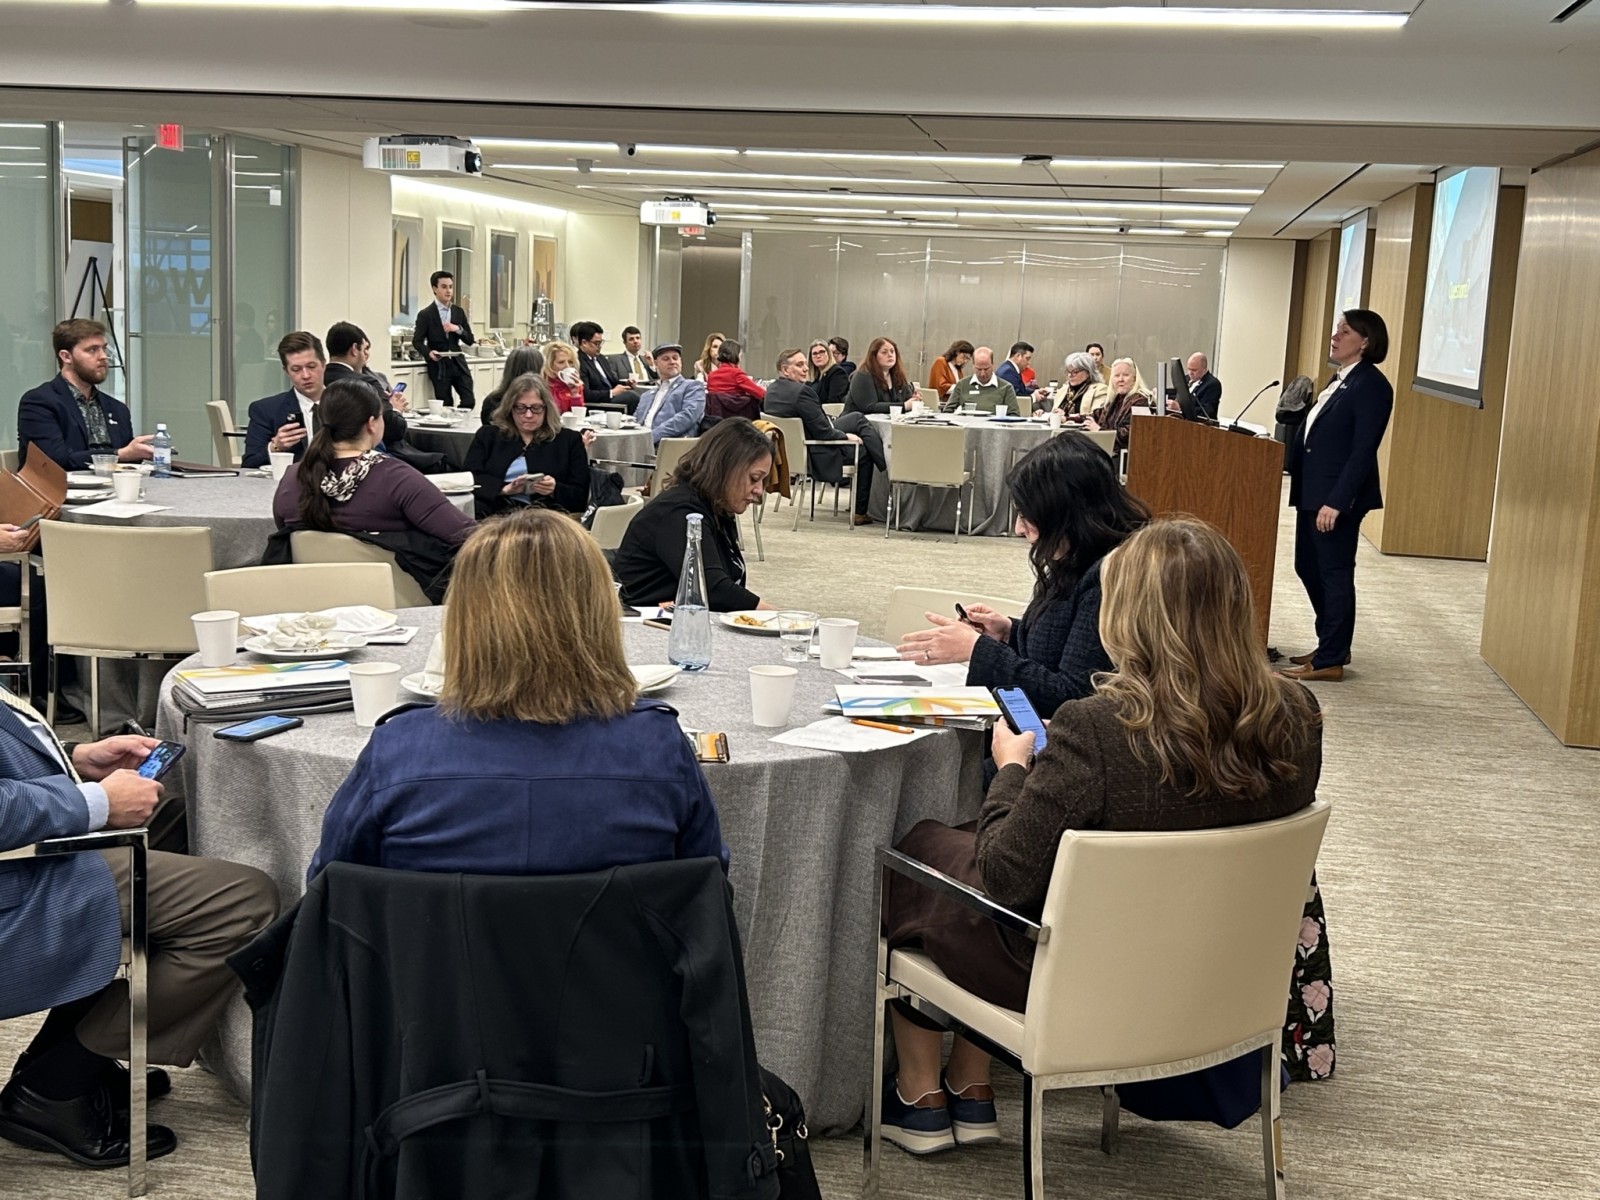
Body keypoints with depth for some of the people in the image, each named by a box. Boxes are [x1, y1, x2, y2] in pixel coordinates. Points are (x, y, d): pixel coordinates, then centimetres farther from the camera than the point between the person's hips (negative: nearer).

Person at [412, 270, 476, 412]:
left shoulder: (459, 311, 9)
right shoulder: (425, 314, -3)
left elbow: (470, 340, 9)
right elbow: (417, 341, -1)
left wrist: (458, 329, -11)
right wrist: (429, 353, -21)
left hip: (458, 363, 4)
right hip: (439, 366, -4)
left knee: (470, 401, -6)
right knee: (446, 406, -1)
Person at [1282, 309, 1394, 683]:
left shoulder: (1371, 385, -14)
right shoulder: (1339, 379, 15)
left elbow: (1362, 451, -19)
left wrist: (1336, 501, -22)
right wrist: (1301, 486, 16)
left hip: (1337, 496, -10)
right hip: (1313, 491, 10)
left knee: (1334, 574, 0)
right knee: (1309, 568, 16)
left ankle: (1330, 661, 9)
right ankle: (1332, 646, 29)